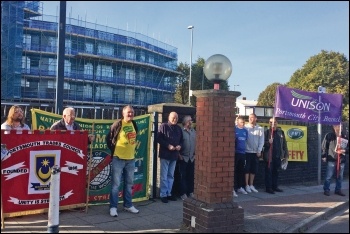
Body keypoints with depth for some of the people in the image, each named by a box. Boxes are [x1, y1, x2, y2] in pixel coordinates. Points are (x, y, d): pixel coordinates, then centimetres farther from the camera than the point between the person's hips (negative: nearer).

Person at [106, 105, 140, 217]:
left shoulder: (134, 124, 7)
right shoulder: (118, 124, -12)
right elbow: (109, 138, -5)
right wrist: (114, 150, 1)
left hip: (131, 158, 6)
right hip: (118, 158, -6)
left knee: (129, 184, 14)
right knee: (116, 184, -1)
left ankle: (128, 205, 26)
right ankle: (113, 207, 8)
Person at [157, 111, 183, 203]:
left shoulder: (179, 128, 12)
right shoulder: (163, 126, -6)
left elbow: (181, 140, 18)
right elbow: (158, 138, -12)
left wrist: (179, 146, -3)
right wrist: (168, 145, -19)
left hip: (174, 155, 6)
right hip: (165, 155, -6)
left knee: (171, 176, 13)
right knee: (164, 176, -1)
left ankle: (169, 193, 22)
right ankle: (163, 195, 6)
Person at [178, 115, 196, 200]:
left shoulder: (194, 131, 10)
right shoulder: (180, 131, -7)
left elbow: (196, 142, 12)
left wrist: (195, 153, 6)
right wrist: (179, 155, -10)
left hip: (192, 157, 5)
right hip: (183, 157, -5)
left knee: (191, 175, 8)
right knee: (183, 176, 0)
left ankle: (191, 192, 18)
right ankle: (183, 193, 7)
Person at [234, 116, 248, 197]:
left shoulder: (245, 130, 11)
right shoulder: (234, 129, -7)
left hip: (243, 153, 6)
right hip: (235, 153, -6)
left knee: (241, 171, 13)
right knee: (234, 171, -5)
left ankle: (240, 187, 24)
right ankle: (232, 189, -4)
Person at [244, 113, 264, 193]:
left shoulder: (260, 129, 4)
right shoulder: (245, 127, -3)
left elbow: (261, 140, 4)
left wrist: (259, 151, -2)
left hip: (256, 152, 3)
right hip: (247, 151, -3)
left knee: (254, 169, 8)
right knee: (247, 169, 0)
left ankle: (251, 185, 18)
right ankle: (247, 185, 8)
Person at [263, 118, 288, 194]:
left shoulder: (281, 132, 9)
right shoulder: (267, 132, -3)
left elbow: (284, 144, 10)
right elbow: (263, 143, -5)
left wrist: (286, 155, 7)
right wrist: (268, 142, -25)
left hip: (278, 156, 4)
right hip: (269, 156, -4)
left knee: (276, 172, 11)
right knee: (268, 172, 0)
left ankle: (275, 186, 21)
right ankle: (268, 188, 6)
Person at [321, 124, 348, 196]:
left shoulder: (344, 137, 9)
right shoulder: (329, 136, -2)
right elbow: (323, 146, -2)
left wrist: (344, 150, -6)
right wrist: (324, 156, -6)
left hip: (341, 160, 4)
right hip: (331, 159, -4)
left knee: (340, 176, 11)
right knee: (329, 176, -3)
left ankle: (338, 190, 22)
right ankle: (326, 190, 6)